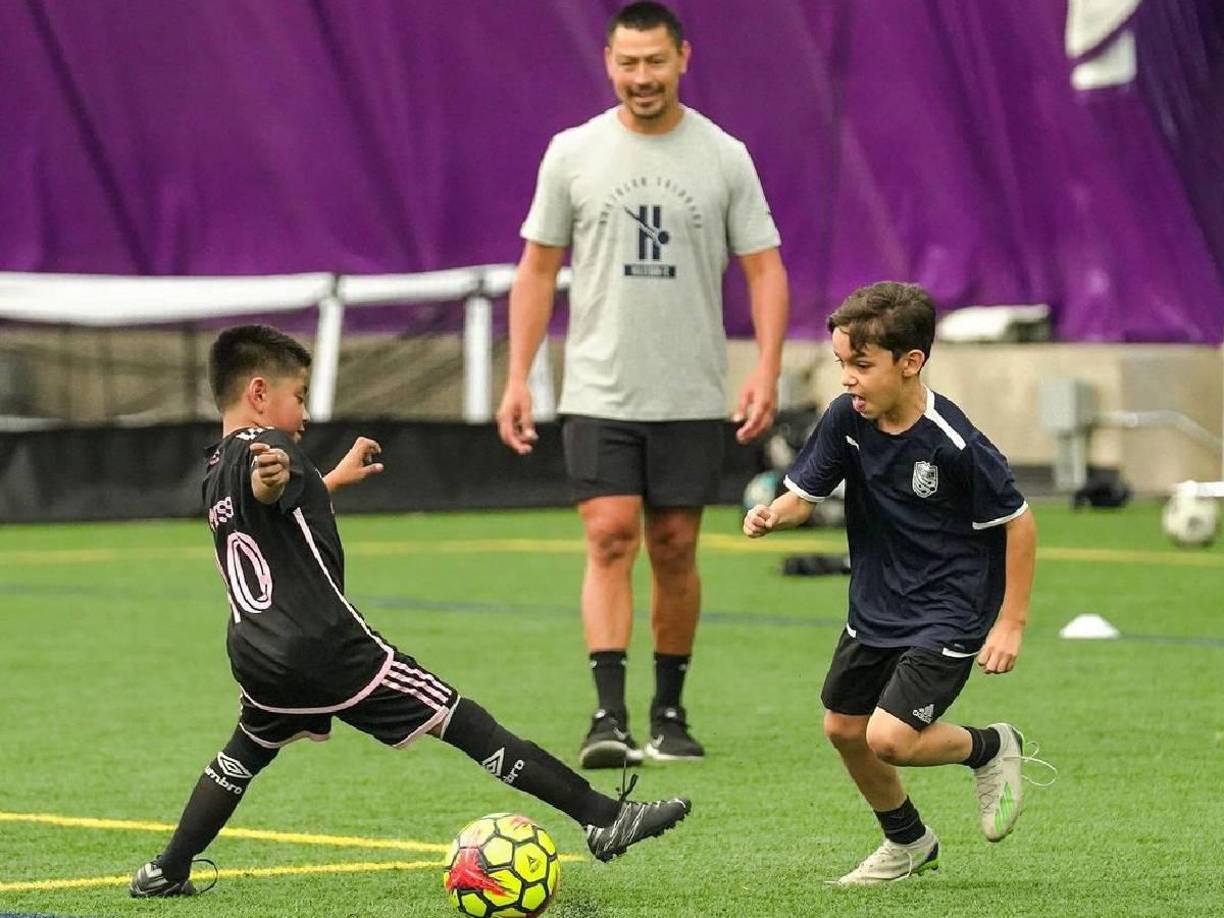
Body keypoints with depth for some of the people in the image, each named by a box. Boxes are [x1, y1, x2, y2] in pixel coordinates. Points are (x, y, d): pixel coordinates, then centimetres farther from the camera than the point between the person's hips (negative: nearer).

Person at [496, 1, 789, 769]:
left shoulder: (724, 157, 1)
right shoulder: (573, 153, 2)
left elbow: (765, 268, 1)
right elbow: (538, 270, 7)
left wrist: (767, 370, -12)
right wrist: (518, 378, 0)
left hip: (692, 398, 1)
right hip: (599, 394, -1)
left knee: (675, 549, 6)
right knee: (610, 540, -12)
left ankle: (670, 712, 20)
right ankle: (609, 717, -17)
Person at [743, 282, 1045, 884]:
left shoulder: (953, 443, -24)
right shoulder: (846, 420, -10)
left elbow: (1018, 522, -15)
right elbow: (804, 493, -3)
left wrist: (1011, 622, -13)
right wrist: (773, 515, -27)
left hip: (950, 616, -7)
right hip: (875, 609, 7)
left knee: (889, 737, -17)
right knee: (843, 726, 13)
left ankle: (992, 748, 14)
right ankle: (908, 843, 37)